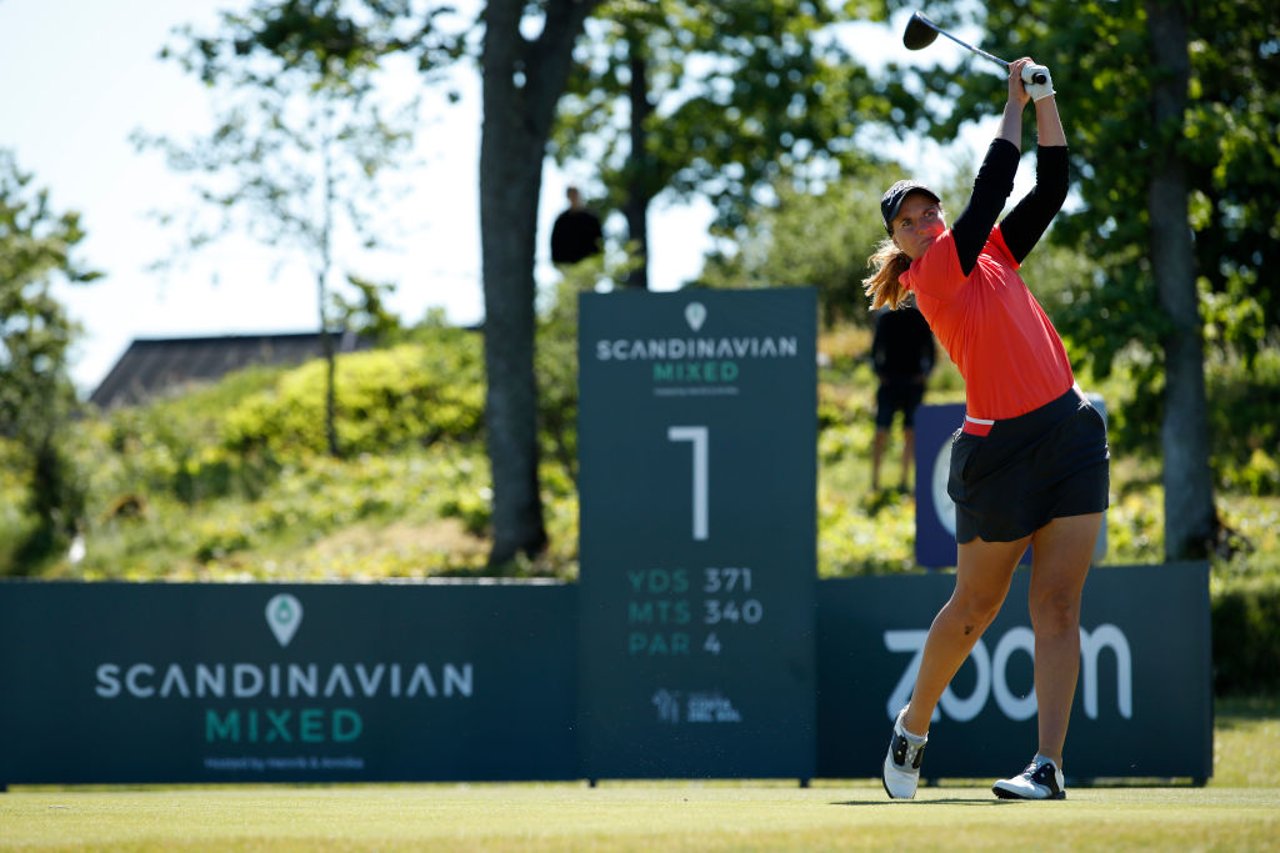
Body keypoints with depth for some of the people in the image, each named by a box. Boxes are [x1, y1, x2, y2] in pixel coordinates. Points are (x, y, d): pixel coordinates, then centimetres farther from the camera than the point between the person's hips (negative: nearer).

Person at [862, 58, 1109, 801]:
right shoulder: (931, 276, -6)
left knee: (1058, 604, -5)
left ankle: (1050, 765, -10)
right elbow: (992, 190, -11)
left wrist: (1047, 98, 4)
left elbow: (1051, 189, 11)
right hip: (1001, 446, -5)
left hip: (1072, 431, 5)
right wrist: (1017, 104, -2)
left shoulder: (993, 253, 12)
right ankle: (913, 728, 28)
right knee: (976, 606, 5)